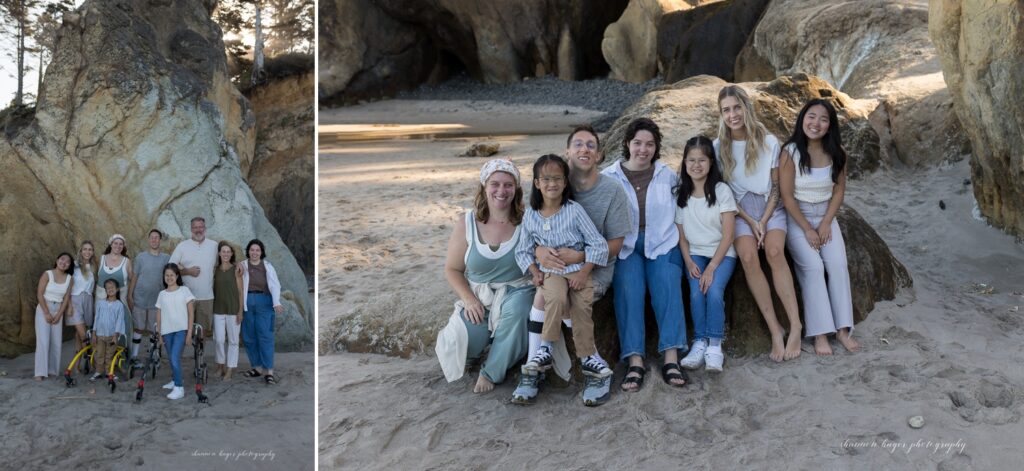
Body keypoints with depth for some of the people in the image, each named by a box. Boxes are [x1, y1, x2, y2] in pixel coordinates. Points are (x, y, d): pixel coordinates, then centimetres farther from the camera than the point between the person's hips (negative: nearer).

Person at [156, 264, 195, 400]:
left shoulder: (184, 290, 0)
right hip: (167, 331, 4)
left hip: (181, 330, -4)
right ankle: (175, 380, 33)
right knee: (171, 359, 12)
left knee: (175, 358, -16)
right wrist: (159, 335, 9)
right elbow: (159, 316, 13)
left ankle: (179, 388, -11)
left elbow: (191, 313, -1)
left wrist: (189, 333, -6)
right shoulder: (162, 294, 10)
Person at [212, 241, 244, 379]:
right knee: (218, 339, 0)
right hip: (218, 310, 2)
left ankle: (229, 370, 9)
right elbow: (213, 290, 10)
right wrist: (211, 309, 5)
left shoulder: (236, 270, -3)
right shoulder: (215, 270, 6)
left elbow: (240, 291, -3)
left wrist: (240, 311, -8)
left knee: (233, 340, 2)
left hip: (233, 310, -2)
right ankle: (221, 365, 21)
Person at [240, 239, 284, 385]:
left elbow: (275, 285, -7)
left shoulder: (267, 266, 2)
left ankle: (268, 371, -7)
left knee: (265, 336, -7)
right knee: (249, 336, 6)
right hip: (247, 303, 2)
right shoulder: (242, 266, 6)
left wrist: (277, 303, -21)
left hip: (264, 303, -2)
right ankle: (256, 367, 19)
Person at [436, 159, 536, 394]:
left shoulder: (526, 222, -5)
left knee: (515, 310, -36)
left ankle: (491, 372, -14)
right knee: (462, 341, -23)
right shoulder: (467, 224, -1)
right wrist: (469, 300, -11)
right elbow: (452, 269, 5)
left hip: (517, 292, -1)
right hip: (479, 297, 1)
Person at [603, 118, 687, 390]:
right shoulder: (609, 177, 5)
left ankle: (670, 358, -28)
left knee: (667, 287, -25)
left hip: (662, 243, 1)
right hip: (625, 246, -1)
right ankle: (634, 361, -30)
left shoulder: (666, 174, 9)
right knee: (629, 289, -26)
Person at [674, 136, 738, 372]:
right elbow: (681, 233, 5)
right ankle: (699, 342, -15)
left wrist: (712, 267, -18)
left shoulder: (722, 190, -7)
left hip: (722, 254, -2)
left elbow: (728, 234, -10)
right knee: (696, 292, -25)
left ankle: (715, 345, -16)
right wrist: (689, 262, -10)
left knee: (713, 290, -28)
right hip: (694, 253, 2)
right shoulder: (680, 193, 2)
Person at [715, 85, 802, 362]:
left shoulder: (769, 142, -3)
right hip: (740, 211, 0)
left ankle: (795, 326, -25)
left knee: (775, 251, -29)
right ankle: (775, 330, -23)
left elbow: (775, 187, 0)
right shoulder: (719, 147, -1)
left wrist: (764, 222, -11)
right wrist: (750, 221, -10)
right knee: (748, 256, -28)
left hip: (770, 208, 0)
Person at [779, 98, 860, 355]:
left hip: (826, 216, 4)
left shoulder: (836, 153, -1)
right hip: (797, 217, -4)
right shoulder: (790, 152, -14)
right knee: (813, 267, -21)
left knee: (838, 265, -15)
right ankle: (820, 333, -19)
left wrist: (826, 223, -7)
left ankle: (842, 329, -11)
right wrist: (807, 229, -14)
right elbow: (787, 196, -13)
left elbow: (839, 190, 4)